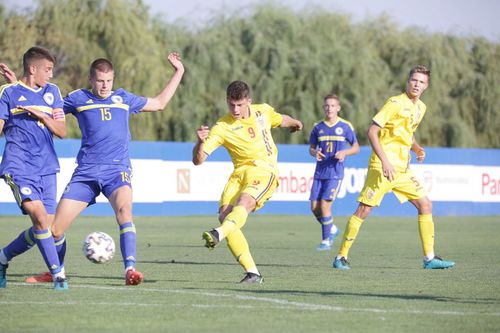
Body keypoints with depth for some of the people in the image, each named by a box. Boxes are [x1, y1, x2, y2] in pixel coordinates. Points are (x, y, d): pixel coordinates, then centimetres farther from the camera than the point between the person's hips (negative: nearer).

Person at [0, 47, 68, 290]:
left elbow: (62, 131, 8)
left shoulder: (52, 92, 13)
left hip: (46, 168, 5)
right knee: (40, 218, -22)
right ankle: (57, 273, -16)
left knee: (45, 228, 2)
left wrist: (41, 115, -7)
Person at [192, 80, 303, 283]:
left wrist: (294, 123, 51)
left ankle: (218, 235, -61)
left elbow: (281, 120, 30)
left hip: (264, 170, -2)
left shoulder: (263, 111, 3)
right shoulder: (222, 128, -5)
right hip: (240, 173, 2)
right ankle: (252, 273, -17)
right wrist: (200, 142, -31)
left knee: (244, 202, -31)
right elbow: (198, 160, -11)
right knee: (224, 215, -19)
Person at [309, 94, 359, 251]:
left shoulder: (345, 126, -1)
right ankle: (331, 229, 25)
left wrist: (344, 152, -14)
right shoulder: (318, 127, 7)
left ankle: (326, 240, -1)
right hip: (320, 172, 4)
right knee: (314, 207, -1)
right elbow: (311, 148, 14)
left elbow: (356, 147, 6)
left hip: (335, 172, -4)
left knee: (325, 204, -14)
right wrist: (315, 153, -9)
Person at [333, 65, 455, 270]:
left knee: (425, 205, 3)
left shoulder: (420, 107, 14)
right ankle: (341, 257, 1)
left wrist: (417, 148, 7)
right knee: (364, 209, -8)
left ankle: (430, 258, 7)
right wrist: (384, 161, -24)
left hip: (403, 169, 8)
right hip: (382, 166, -8)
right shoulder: (396, 103, -10)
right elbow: (372, 131, -15)